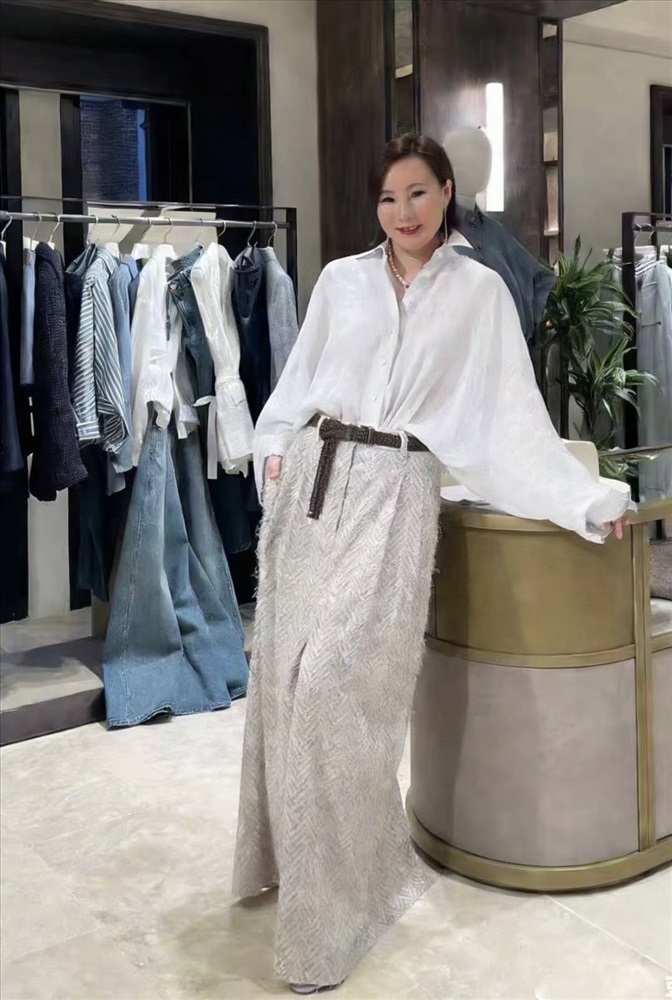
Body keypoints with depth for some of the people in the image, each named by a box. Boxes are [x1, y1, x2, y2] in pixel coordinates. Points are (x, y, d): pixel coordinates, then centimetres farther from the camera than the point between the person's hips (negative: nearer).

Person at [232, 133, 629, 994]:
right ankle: (290, 853, 24)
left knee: (335, 680, -11)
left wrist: (584, 498, -3)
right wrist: (274, 452, 4)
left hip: (394, 495, -3)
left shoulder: (480, 292, 5)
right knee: (286, 673, 5)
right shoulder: (340, 280, 11)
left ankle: (338, 890, 4)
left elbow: (512, 414, 3)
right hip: (311, 484, 4)